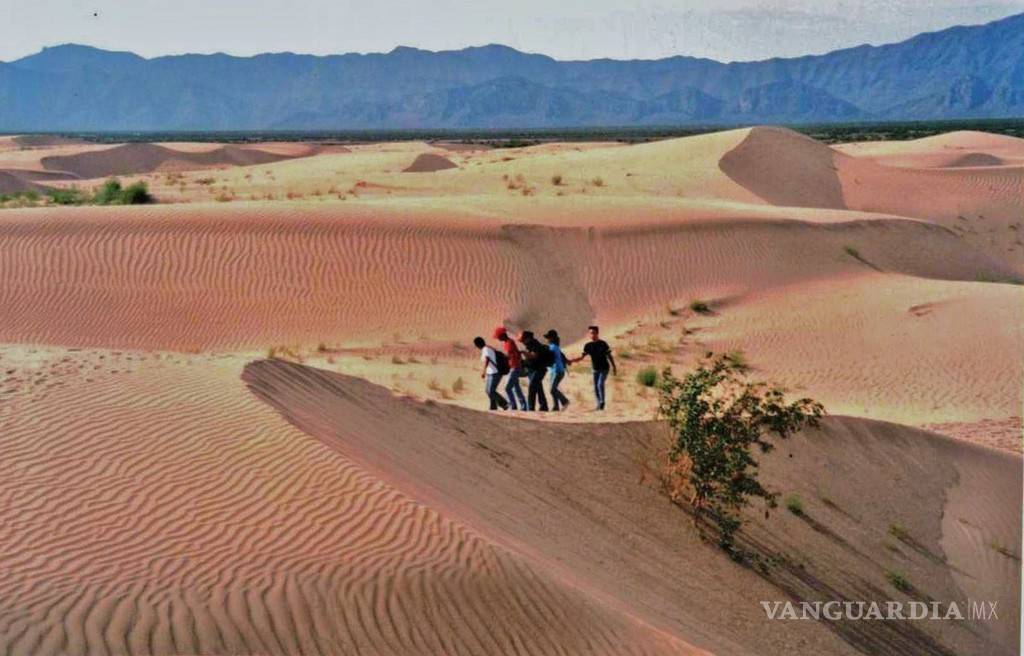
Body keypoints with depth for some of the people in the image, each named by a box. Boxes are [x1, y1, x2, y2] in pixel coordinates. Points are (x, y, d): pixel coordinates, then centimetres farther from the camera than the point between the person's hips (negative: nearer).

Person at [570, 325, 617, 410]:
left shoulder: (603, 344, -8)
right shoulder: (588, 345, 1)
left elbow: (609, 356, -1)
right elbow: (582, 357, 2)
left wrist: (614, 367, -1)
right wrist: (571, 360, -11)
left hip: (604, 368, -4)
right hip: (595, 369, 4)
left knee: (600, 384, -19)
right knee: (596, 387, 3)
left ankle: (602, 402, -10)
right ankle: (599, 404, 13)